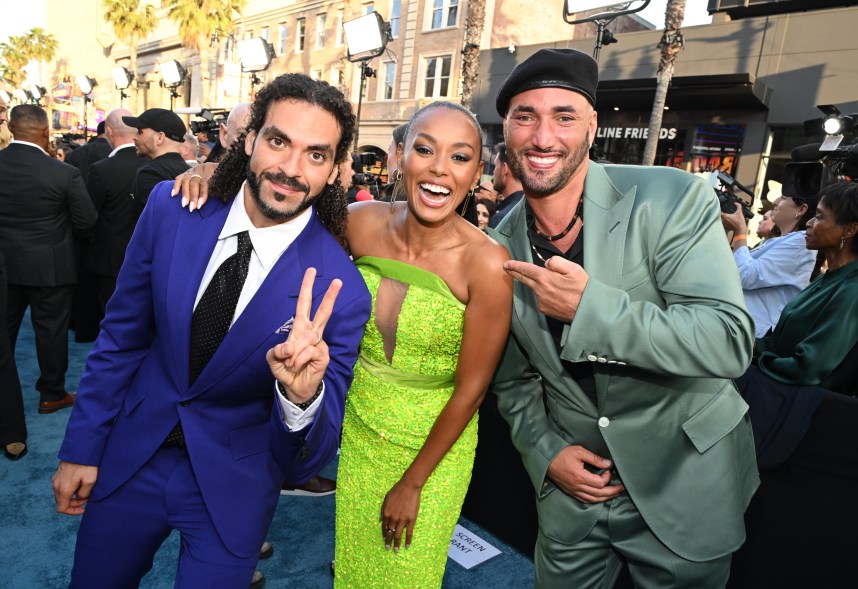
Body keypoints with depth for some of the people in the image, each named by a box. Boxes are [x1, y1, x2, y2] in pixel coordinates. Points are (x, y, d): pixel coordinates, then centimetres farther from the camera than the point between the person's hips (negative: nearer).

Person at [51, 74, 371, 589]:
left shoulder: (339, 290, -25)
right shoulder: (171, 207, -14)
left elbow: (303, 464, -19)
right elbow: (122, 334, -1)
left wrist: (302, 397, -41)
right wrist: (82, 447, 5)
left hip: (232, 486, -3)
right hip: (132, 453, 4)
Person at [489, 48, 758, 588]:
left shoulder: (673, 199, -17)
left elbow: (730, 342, -24)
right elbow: (513, 377, 4)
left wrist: (589, 306, -31)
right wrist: (545, 452, -8)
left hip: (684, 488, -2)